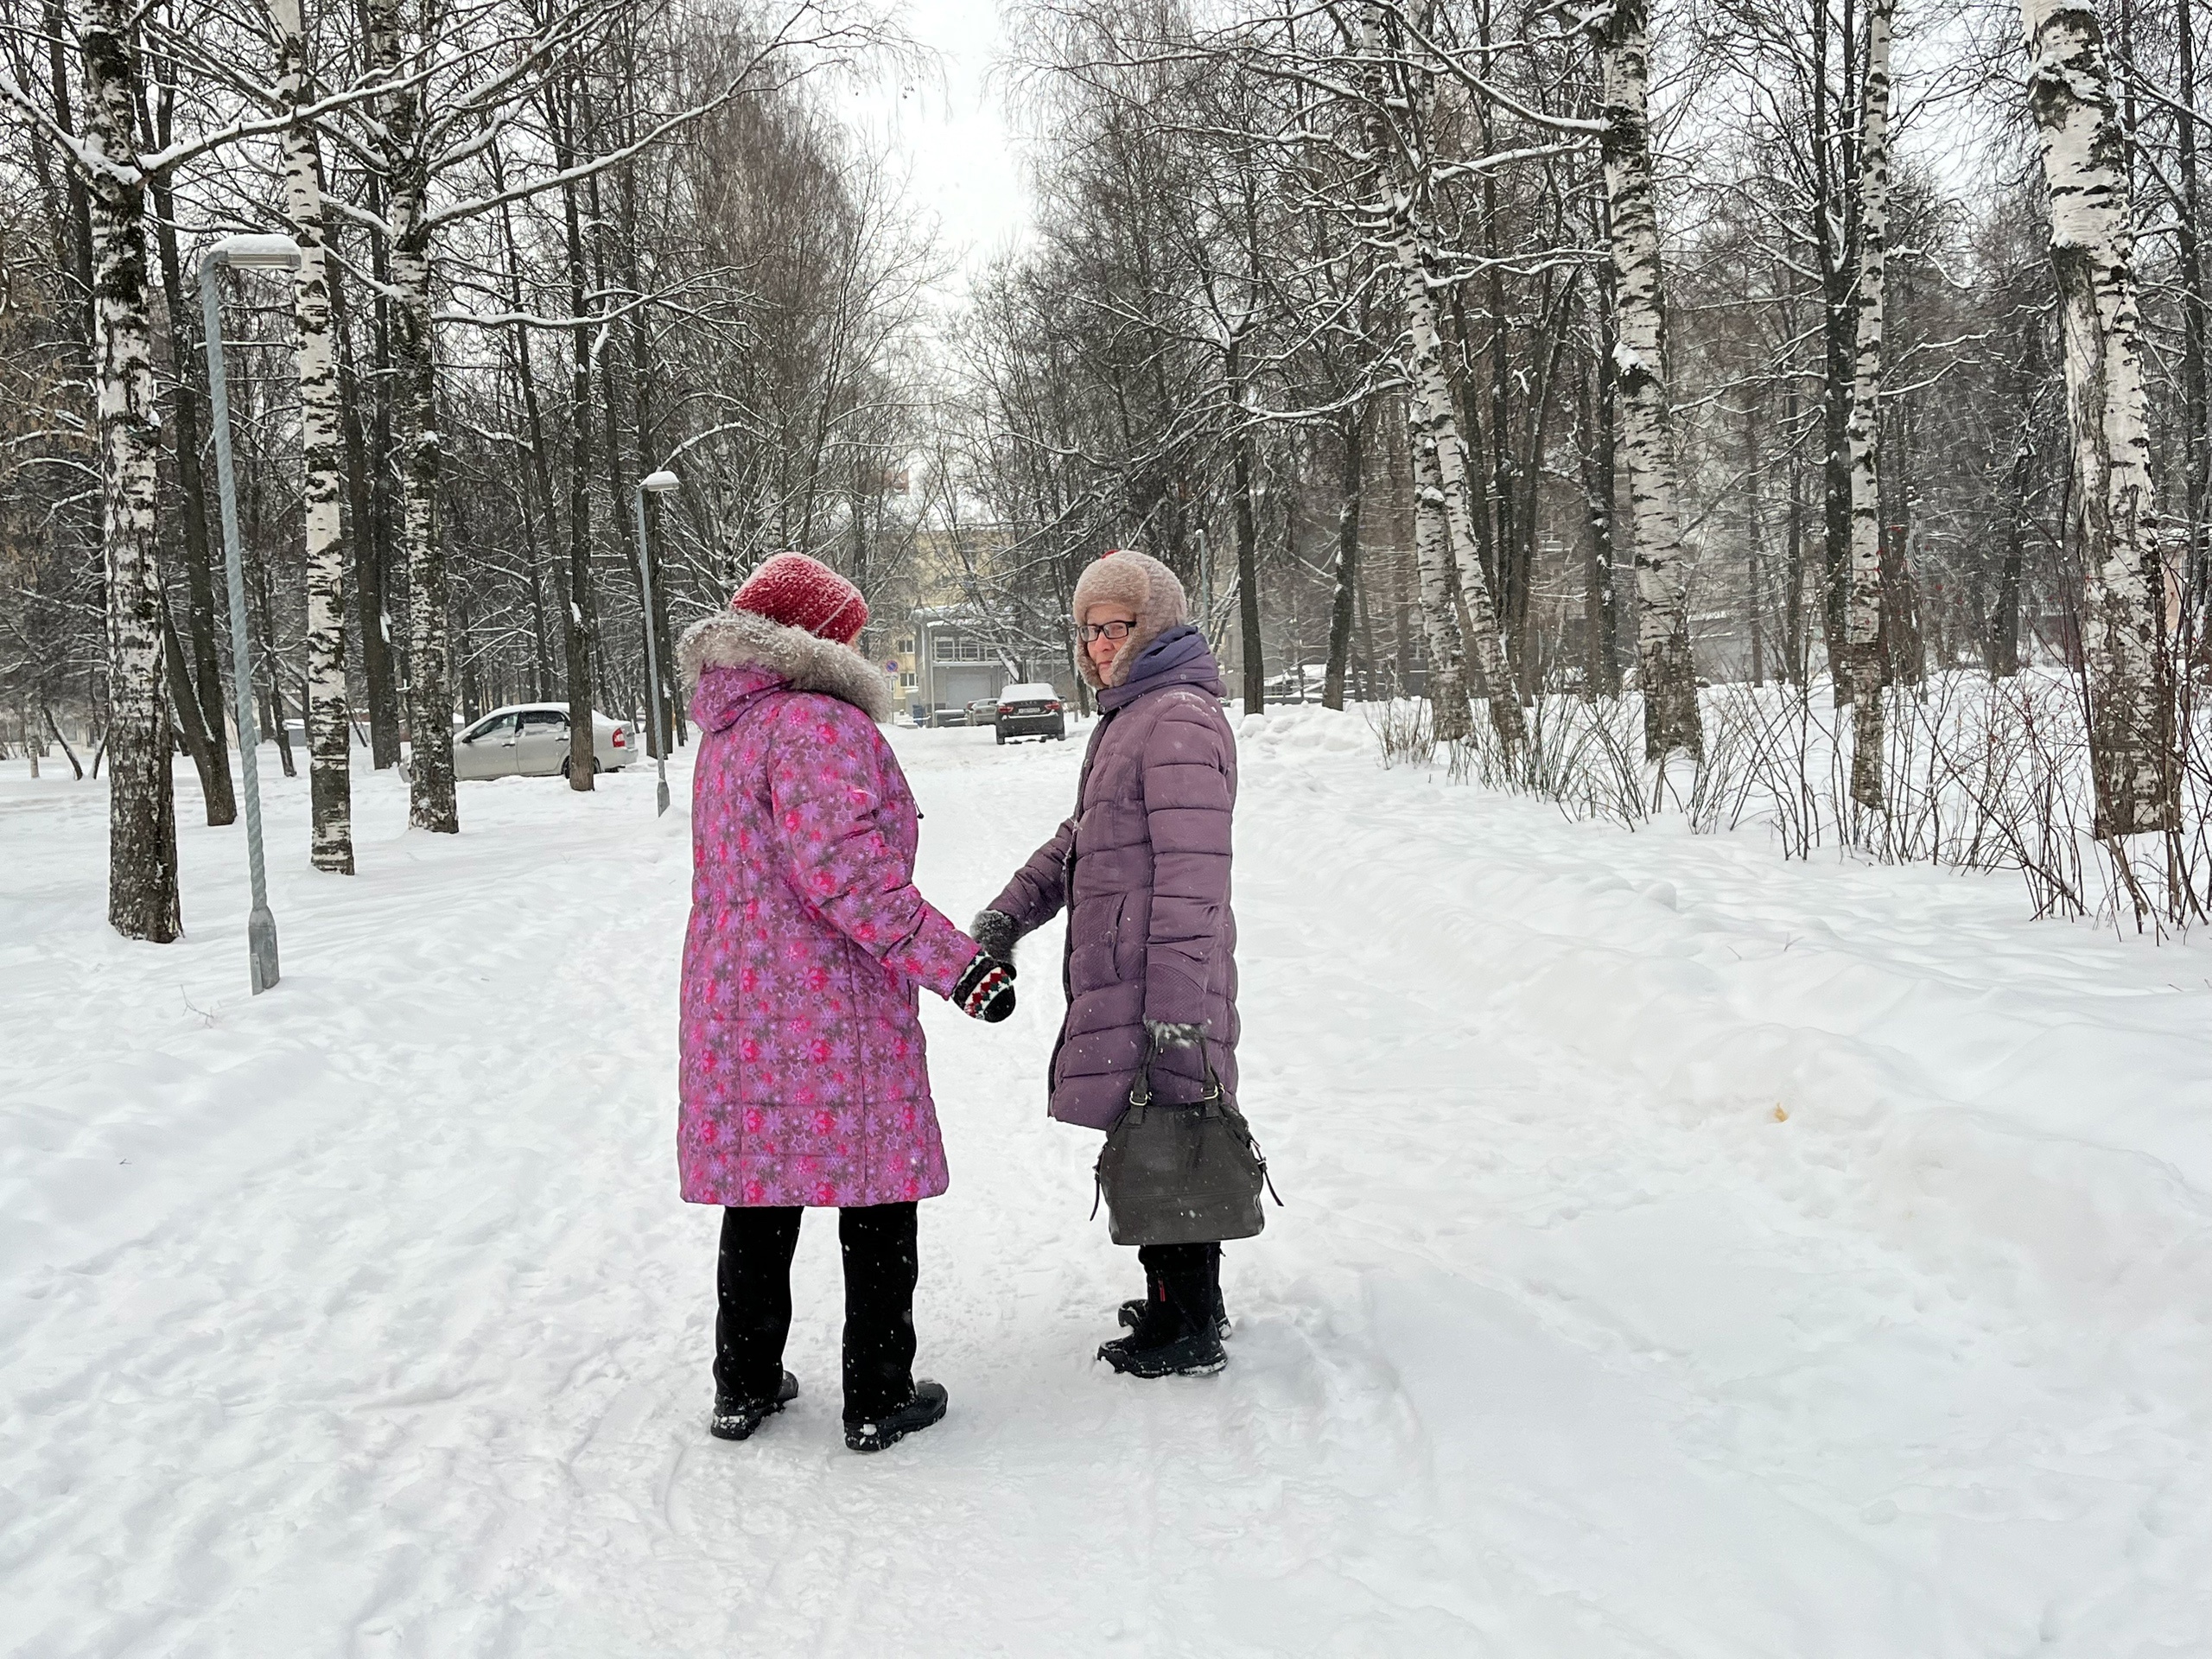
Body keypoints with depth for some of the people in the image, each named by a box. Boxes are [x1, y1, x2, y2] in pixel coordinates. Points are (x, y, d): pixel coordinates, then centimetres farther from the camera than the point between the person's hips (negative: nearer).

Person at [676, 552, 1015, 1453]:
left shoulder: (727, 733, 14)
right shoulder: (819, 724, -15)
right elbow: (841, 865, -25)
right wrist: (953, 960, -26)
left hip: (734, 1000, 8)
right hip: (834, 1009, -8)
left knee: (758, 1195, 16)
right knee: (876, 1200, 4)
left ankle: (743, 1387, 25)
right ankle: (878, 1398, 12)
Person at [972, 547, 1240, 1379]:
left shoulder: (1179, 720, -15)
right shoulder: (1131, 716, 19)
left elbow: (1193, 874, -21)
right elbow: (1080, 839, 26)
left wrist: (1175, 1007, -24)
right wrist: (1009, 913, 17)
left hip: (1155, 987, -10)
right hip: (1116, 979, 10)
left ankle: (1191, 1331, 10)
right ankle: (1179, 1301, 30)